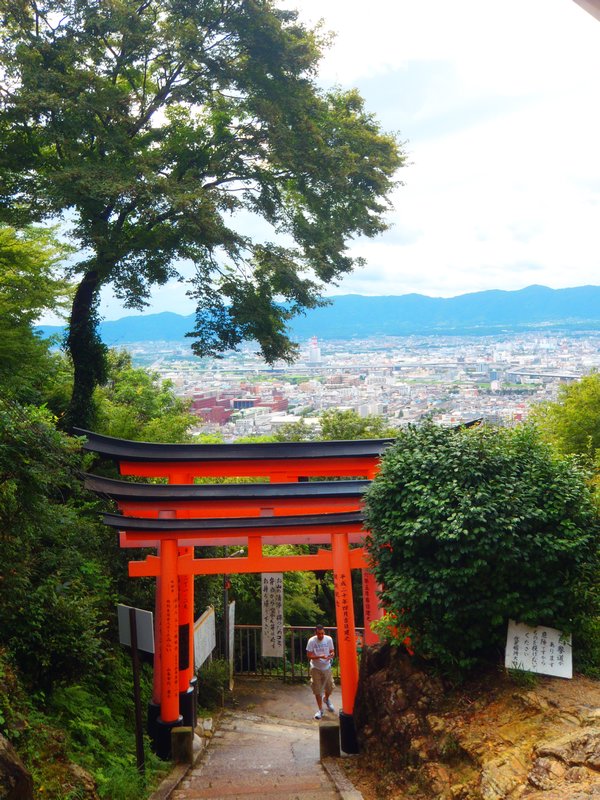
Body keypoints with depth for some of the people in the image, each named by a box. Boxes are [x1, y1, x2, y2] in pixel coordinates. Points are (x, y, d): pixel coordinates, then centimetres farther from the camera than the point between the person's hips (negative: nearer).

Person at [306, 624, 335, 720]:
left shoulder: (329, 639, -8)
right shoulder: (311, 641, -15)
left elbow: (332, 651, 0)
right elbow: (309, 655, -14)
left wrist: (331, 655, -24)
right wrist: (320, 656, -29)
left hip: (327, 667, 2)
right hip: (316, 668, -2)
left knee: (330, 687, 13)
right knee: (317, 690, 3)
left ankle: (326, 699, 47)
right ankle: (320, 710, 19)